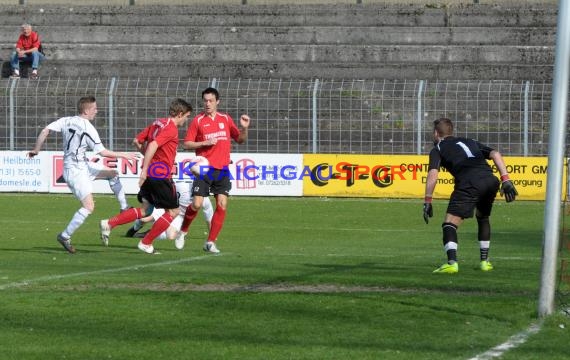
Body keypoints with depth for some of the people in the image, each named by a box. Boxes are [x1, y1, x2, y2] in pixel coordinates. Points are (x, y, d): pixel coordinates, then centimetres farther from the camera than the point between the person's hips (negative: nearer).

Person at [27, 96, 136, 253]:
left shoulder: (66, 121, 3)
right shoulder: (88, 128, -17)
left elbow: (45, 131, -3)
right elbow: (102, 152, -15)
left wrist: (36, 150, 8)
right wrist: (123, 155, -5)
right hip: (76, 171, -9)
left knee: (113, 173, 17)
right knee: (89, 207, -13)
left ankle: (124, 209, 22)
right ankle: (65, 236, -8)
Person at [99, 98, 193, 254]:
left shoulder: (157, 123, 12)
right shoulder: (171, 129, -15)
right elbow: (153, 146, -26)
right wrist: (145, 170, -29)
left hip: (150, 174, 9)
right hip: (161, 175, -9)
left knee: (144, 210, 17)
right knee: (173, 211, 4)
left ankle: (109, 224, 3)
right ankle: (146, 243, 4)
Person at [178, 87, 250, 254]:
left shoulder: (226, 119, 9)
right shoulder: (198, 121, 0)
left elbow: (240, 140, 16)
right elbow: (187, 144, -1)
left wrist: (244, 128, -3)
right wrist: (205, 143, -13)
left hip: (222, 170, 3)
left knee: (222, 205, -7)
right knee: (197, 204, -9)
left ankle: (210, 242, 1)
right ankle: (183, 231, 17)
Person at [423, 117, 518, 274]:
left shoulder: (438, 149, 21)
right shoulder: (470, 142, 35)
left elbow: (433, 174, 3)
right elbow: (495, 154, 20)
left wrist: (427, 201, 2)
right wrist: (506, 180, 13)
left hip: (469, 183, -5)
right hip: (490, 179, 5)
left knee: (450, 224, -3)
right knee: (483, 218, 30)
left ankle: (452, 262, -24)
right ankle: (484, 261, 29)